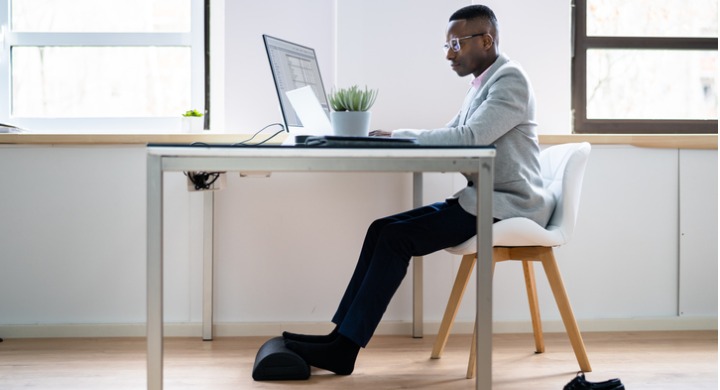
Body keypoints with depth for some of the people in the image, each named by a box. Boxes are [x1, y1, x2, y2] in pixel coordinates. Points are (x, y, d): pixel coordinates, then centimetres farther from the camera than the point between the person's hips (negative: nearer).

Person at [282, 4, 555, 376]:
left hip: (505, 206, -9)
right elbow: (450, 138, 17)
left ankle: (344, 349, -16)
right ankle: (342, 334, -5)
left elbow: (469, 137, -24)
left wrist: (397, 136, -19)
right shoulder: (483, 83, 18)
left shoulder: (510, 79, -12)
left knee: (397, 238, -19)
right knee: (382, 230, -4)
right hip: (481, 199, 9)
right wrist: (395, 139, 1)